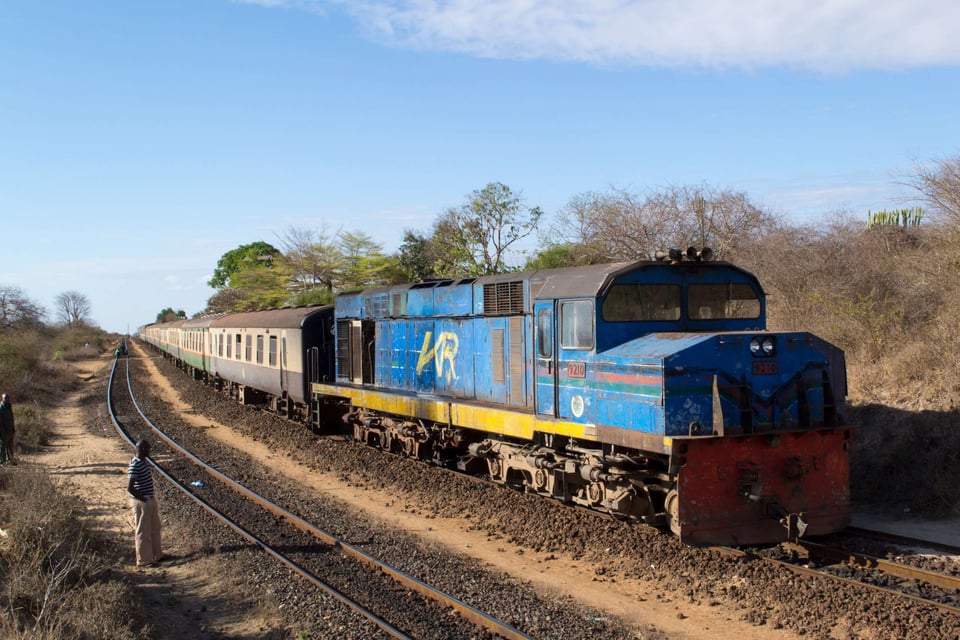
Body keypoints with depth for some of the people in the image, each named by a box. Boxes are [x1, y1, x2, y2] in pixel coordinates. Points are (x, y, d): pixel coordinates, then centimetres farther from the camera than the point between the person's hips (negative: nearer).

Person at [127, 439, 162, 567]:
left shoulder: (144, 461, 6)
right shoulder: (135, 465, -23)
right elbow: (130, 487, -27)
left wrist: (152, 496, 13)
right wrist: (143, 498, -17)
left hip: (151, 500, 10)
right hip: (142, 503, -10)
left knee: (155, 528, 20)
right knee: (143, 532, 3)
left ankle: (155, 555, 35)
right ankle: (143, 560, 15)